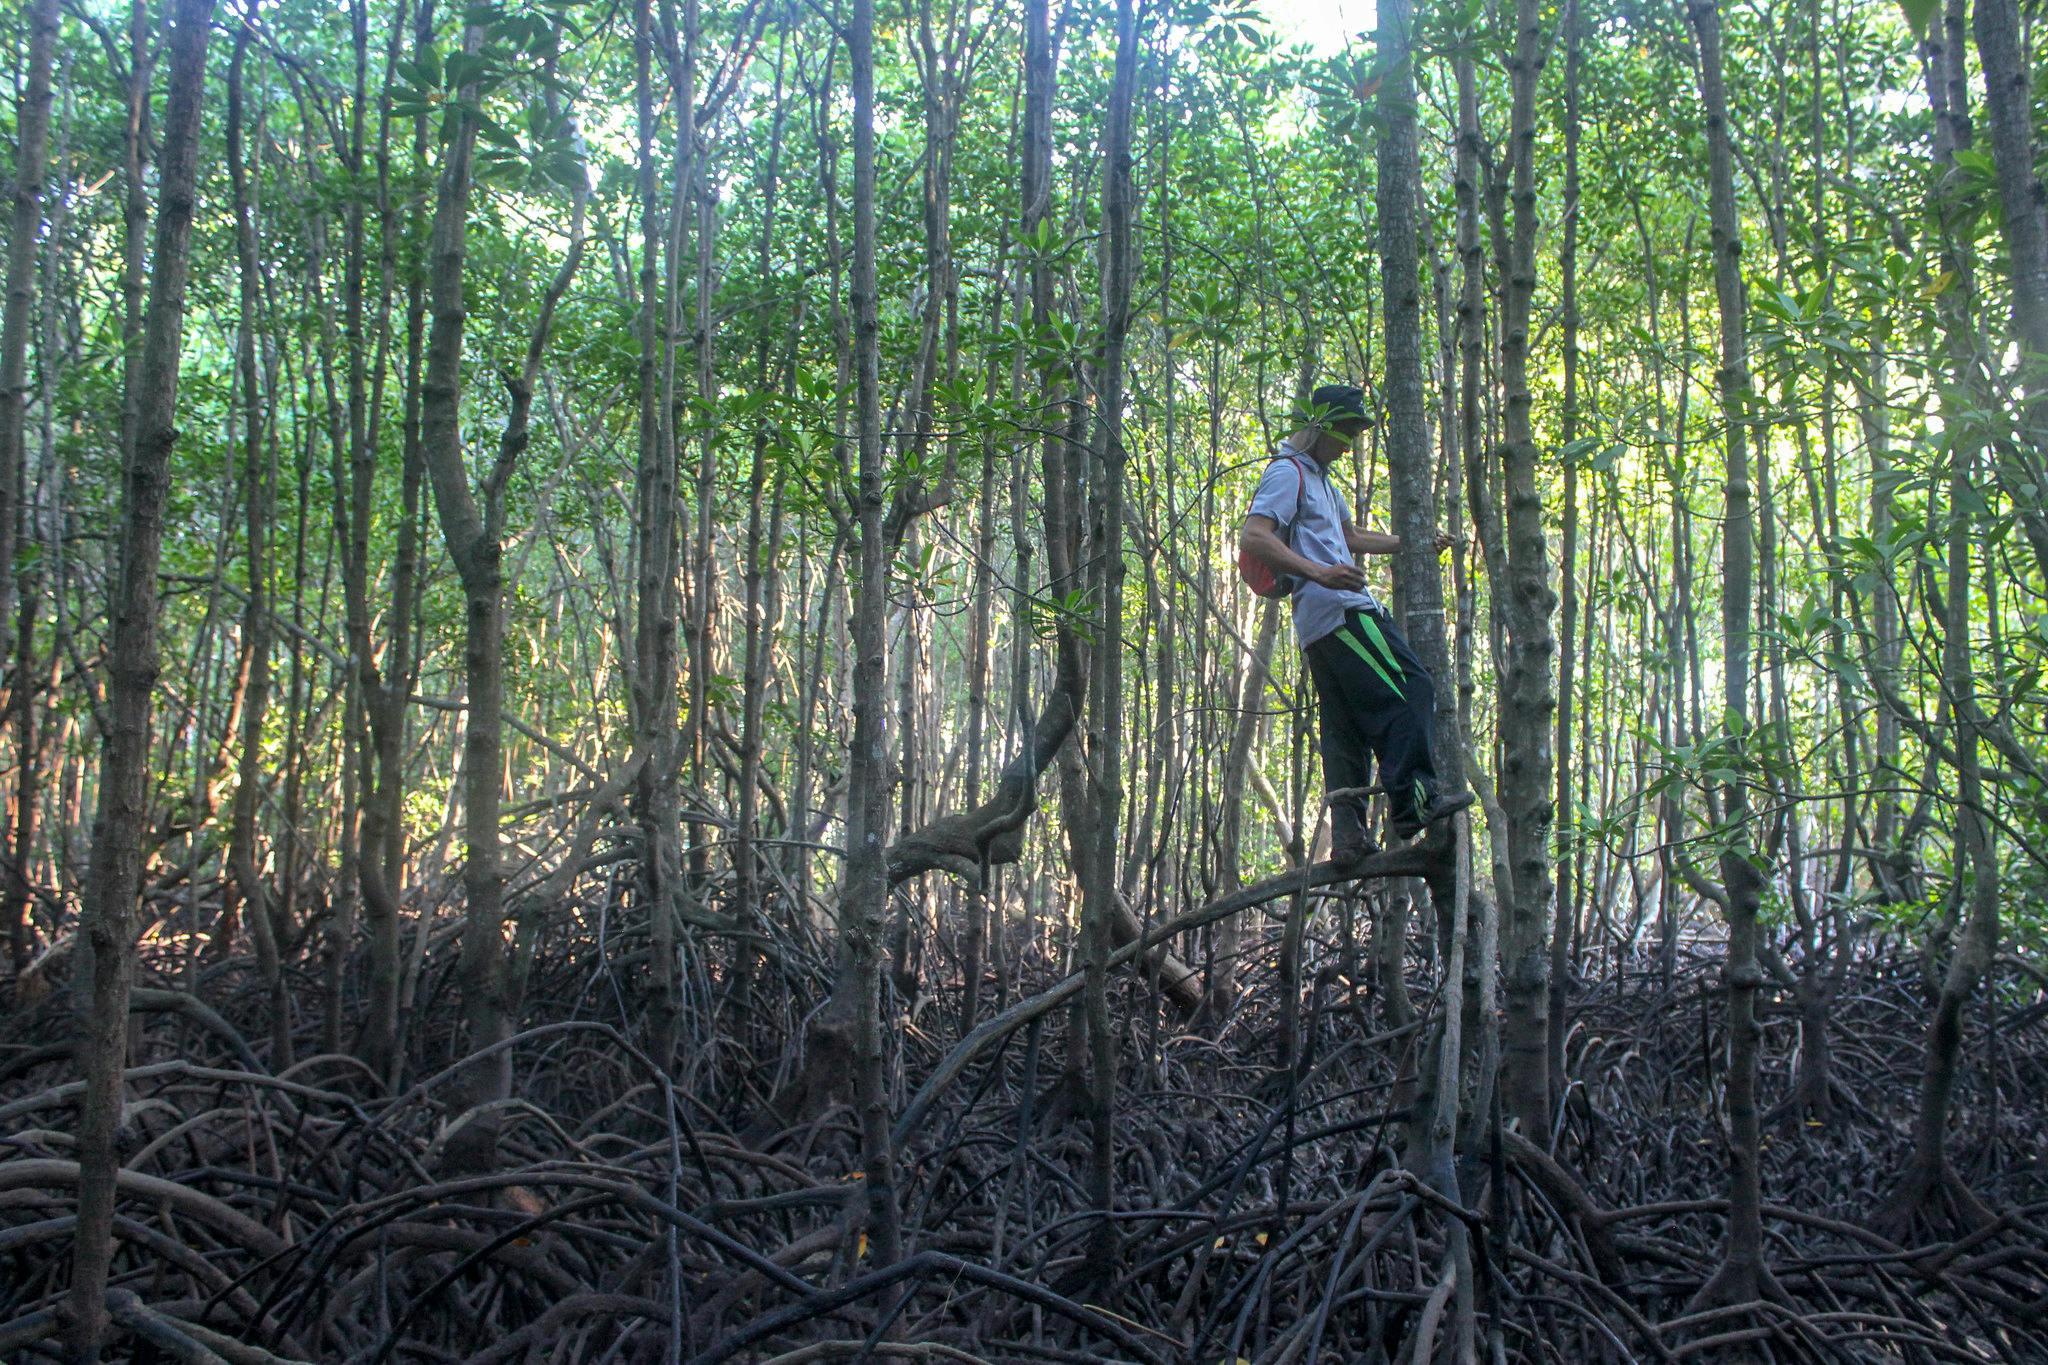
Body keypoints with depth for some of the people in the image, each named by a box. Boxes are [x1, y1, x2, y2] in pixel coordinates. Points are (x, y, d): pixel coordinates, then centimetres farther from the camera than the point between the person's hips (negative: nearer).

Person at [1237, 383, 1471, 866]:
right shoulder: (1289, 472, -4)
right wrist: (1320, 573, -28)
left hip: (1322, 625, 10)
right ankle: (1414, 800, -17)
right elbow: (1252, 538, -18)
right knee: (1408, 690, -14)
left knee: (1346, 729, 6)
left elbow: (1350, 537, 44)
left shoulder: (1321, 480, 29)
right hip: (1340, 610, -10)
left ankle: (1348, 835, 4)